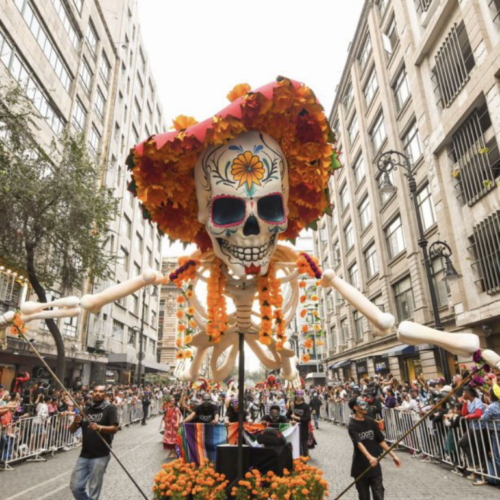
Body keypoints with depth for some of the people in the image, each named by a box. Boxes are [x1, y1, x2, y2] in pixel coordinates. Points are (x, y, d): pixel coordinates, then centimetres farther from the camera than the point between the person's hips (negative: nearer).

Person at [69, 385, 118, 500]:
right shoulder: (86, 410, 11)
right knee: (75, 487, 11)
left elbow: (114, 429, -13)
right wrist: (75, 422, -14)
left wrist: (99, 427, -30)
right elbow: (72, 430, 8)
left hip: (100, 456, -5)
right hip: (84, 455, 5)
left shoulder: (110, 408, -5)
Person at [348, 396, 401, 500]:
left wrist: (393, 455, 2)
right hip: (360, 466, -4)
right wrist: (369, 457, -43)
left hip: (374, 465, 4)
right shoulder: (352, 425, -15)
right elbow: (359, 443, -28)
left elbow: (381, 440, 9)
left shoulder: (371, 422, 2)